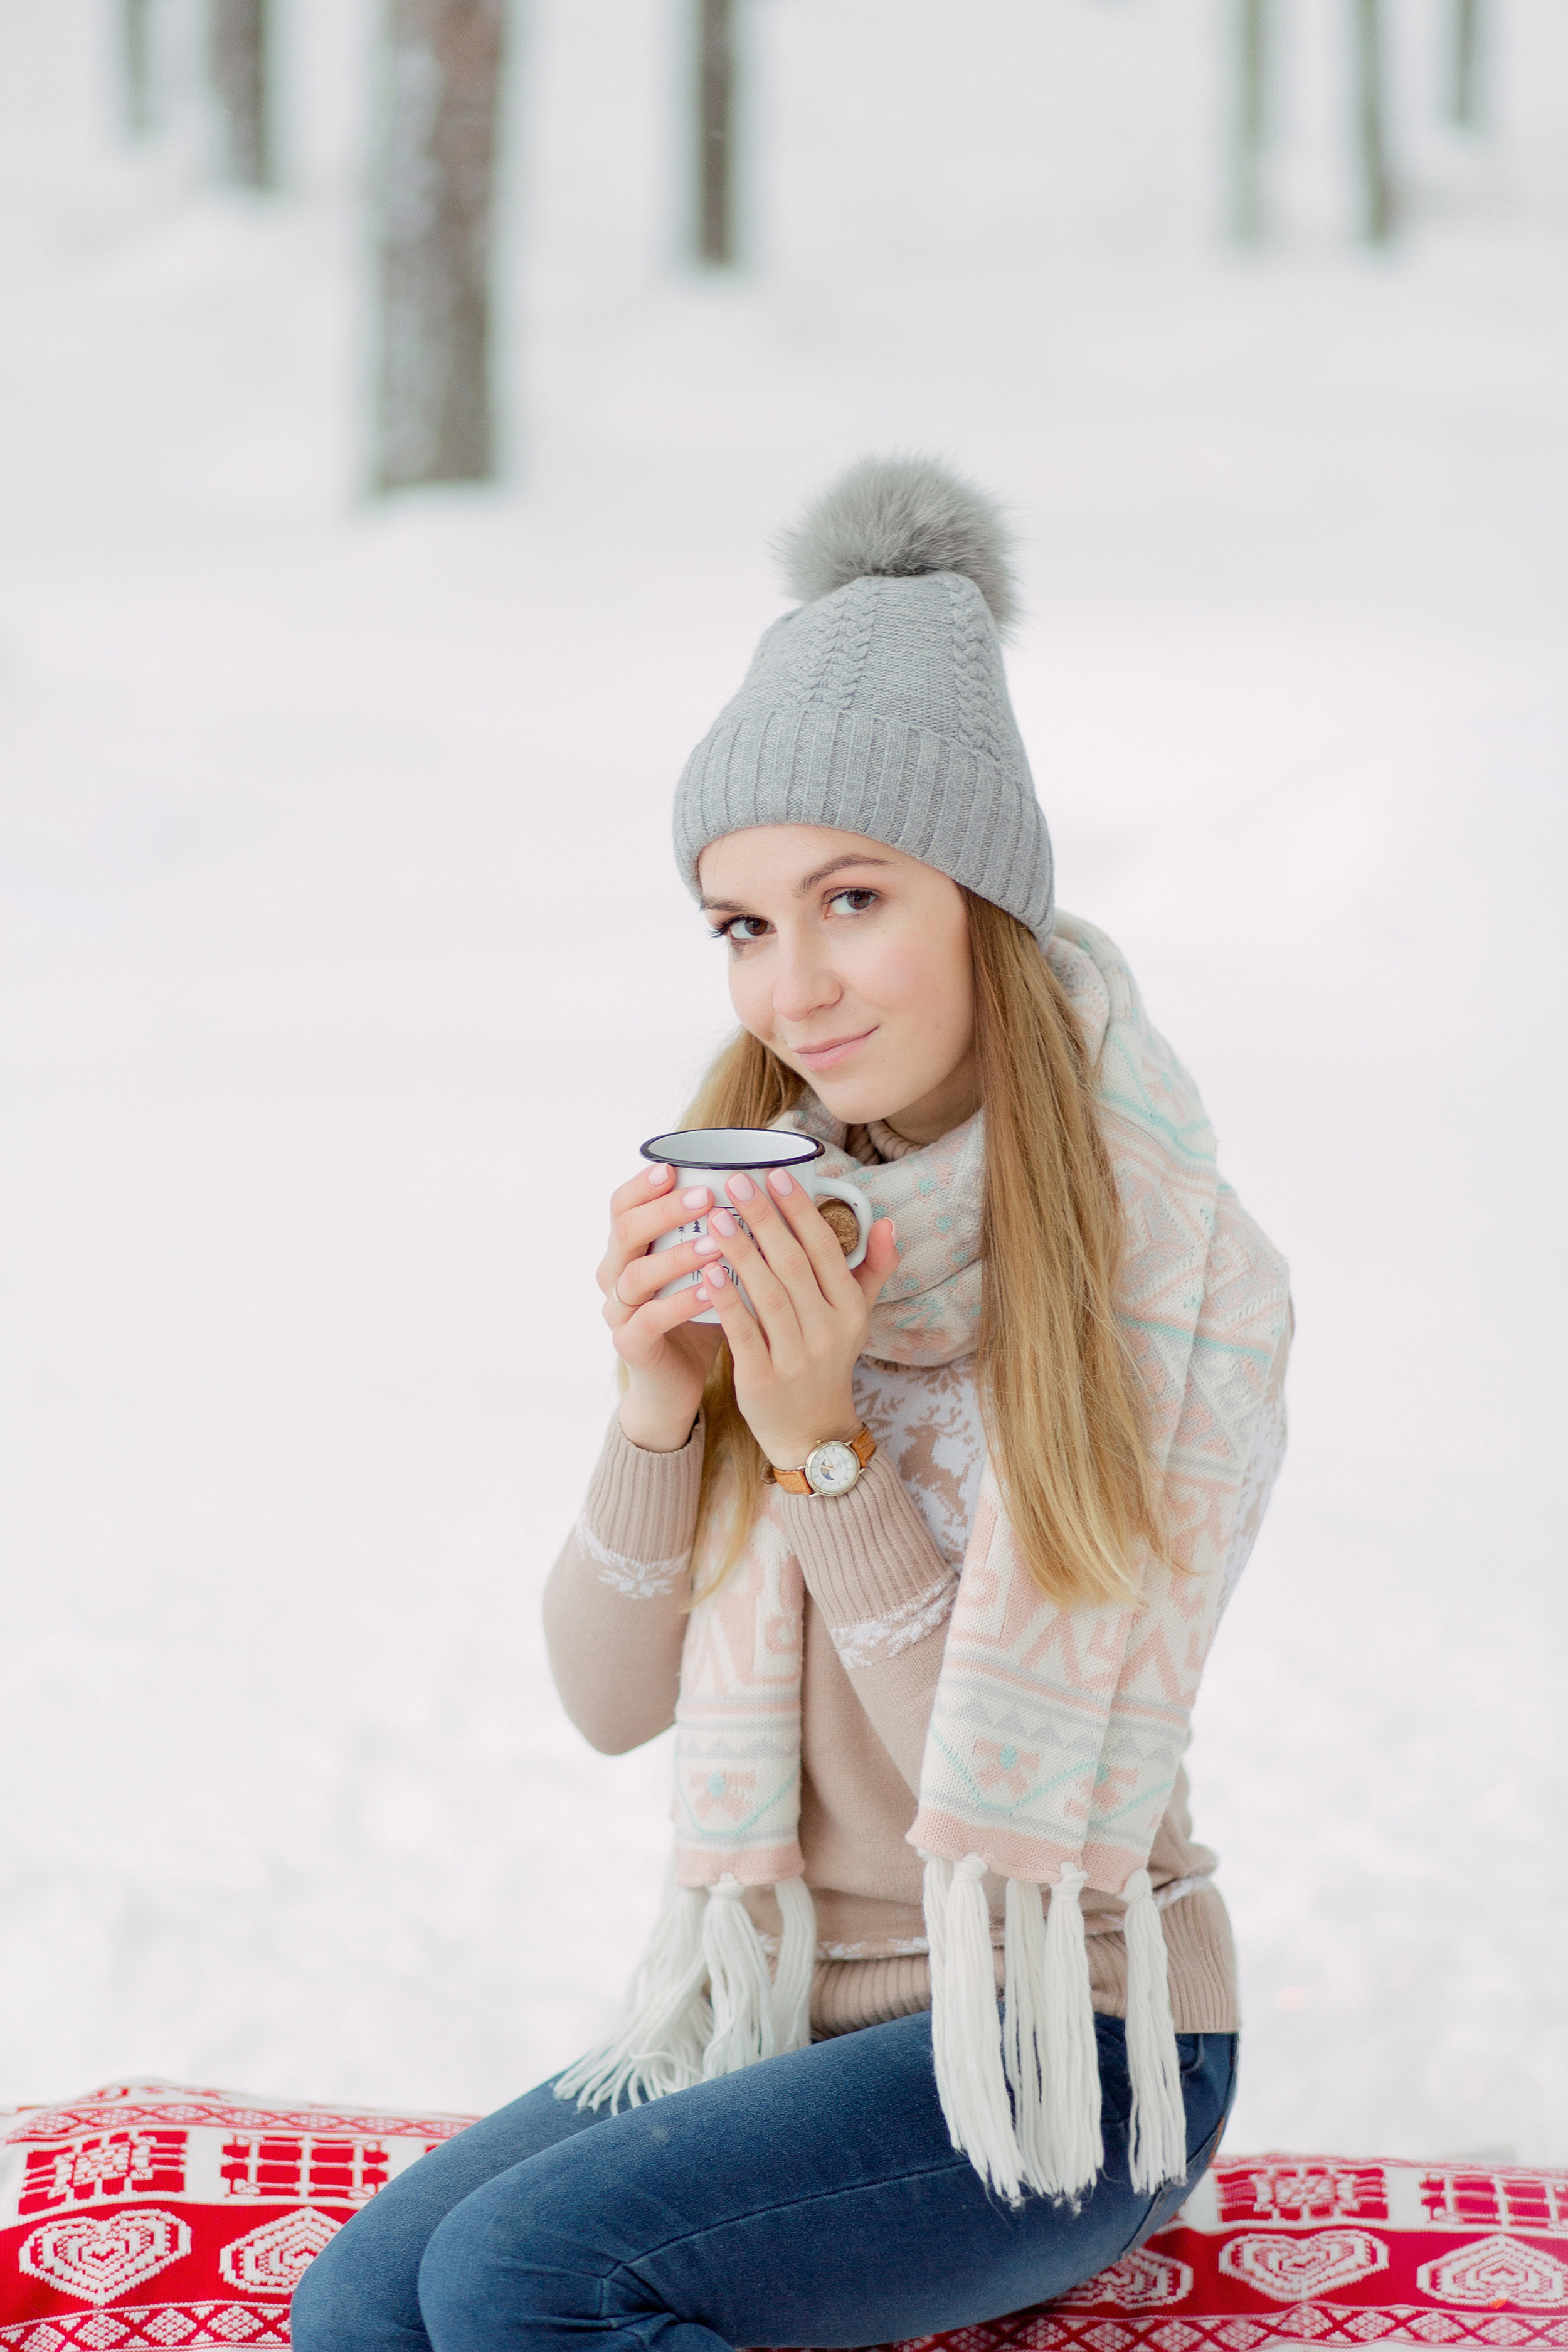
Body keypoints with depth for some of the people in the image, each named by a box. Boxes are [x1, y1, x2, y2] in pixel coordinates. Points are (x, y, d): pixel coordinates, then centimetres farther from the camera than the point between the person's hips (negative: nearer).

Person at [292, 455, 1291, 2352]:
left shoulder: (1181, 1274, -14)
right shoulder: (756, 1219, 2)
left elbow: (1036, 1784, -15)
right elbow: (615, 1700, 3)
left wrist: (825, 1445, -23)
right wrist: (656, 1410, -14)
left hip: (1067, 2049, -5)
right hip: (780, 2003, 5)